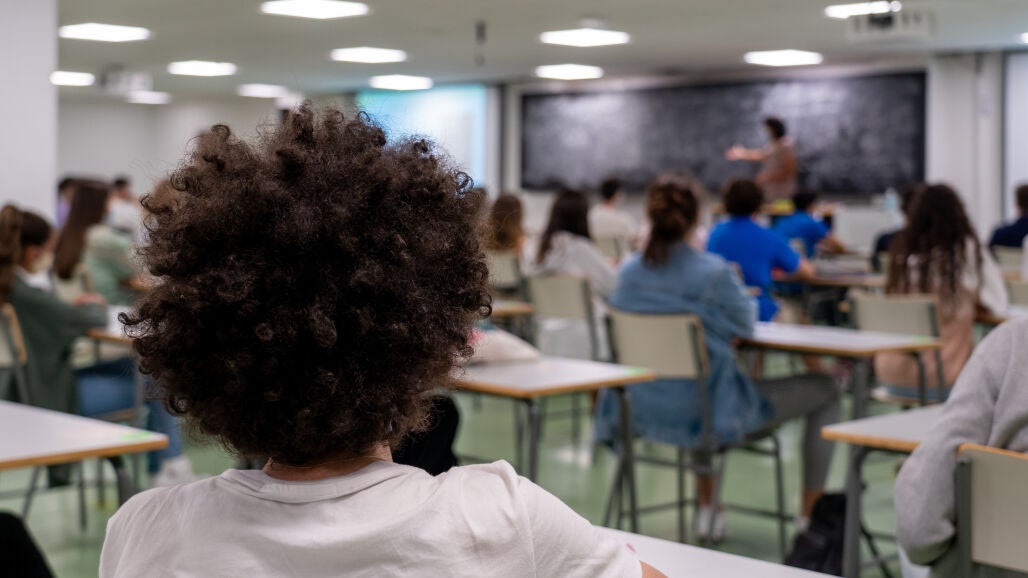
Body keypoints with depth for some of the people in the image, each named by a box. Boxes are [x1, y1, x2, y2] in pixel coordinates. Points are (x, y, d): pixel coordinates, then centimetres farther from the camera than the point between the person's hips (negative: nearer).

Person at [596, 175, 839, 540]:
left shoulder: (629, 272, -5)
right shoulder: (712, 272, -20)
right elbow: (746, 327, -2)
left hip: (645, 412, 6)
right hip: (708, 413, -6)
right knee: (825, 391, 14)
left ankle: (706, 508, 45)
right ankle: (810, 517, 22)